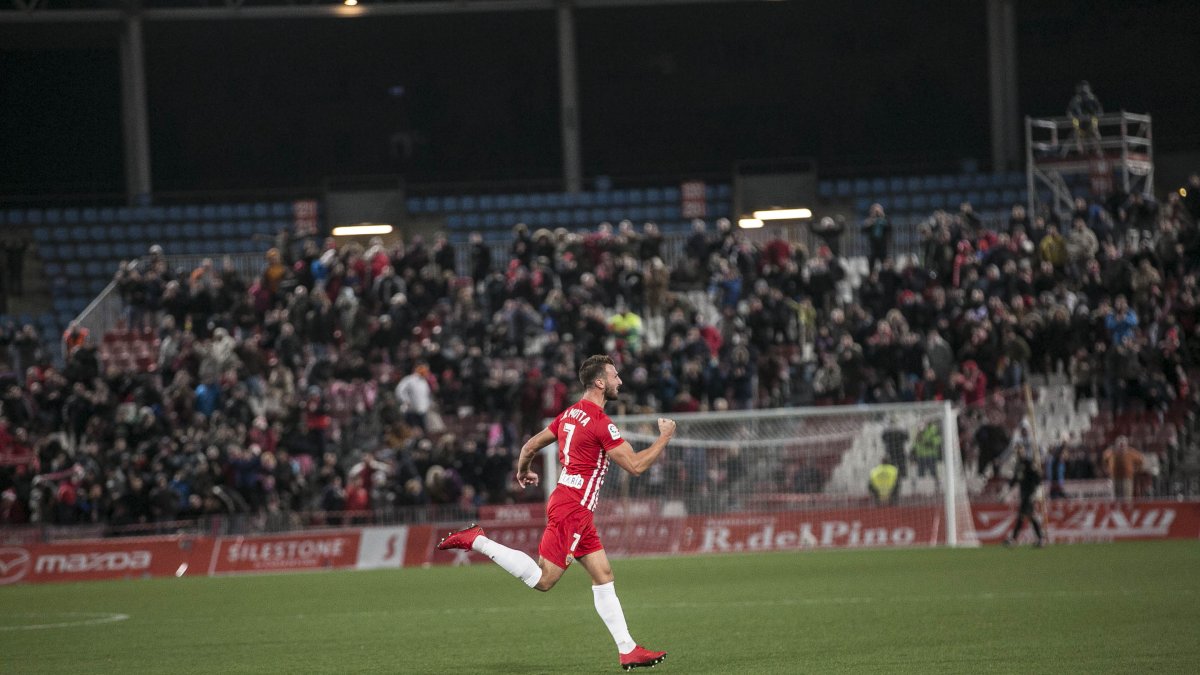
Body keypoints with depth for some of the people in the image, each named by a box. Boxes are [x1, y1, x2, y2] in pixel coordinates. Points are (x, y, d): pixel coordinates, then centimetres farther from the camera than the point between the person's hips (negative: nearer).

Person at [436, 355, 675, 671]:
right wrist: (665, 437, -3)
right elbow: (635, 465, -16)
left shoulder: (570, 414, 11)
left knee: (603, 575, 7)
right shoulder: (600, 423, -16)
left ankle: (627, 650, 6)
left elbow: (530, 446, 20)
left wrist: (523, 472, 40)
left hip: (578, 512, 10)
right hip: (572, 508, -10)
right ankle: (477, 541, -6)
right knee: (543, 580, -9)